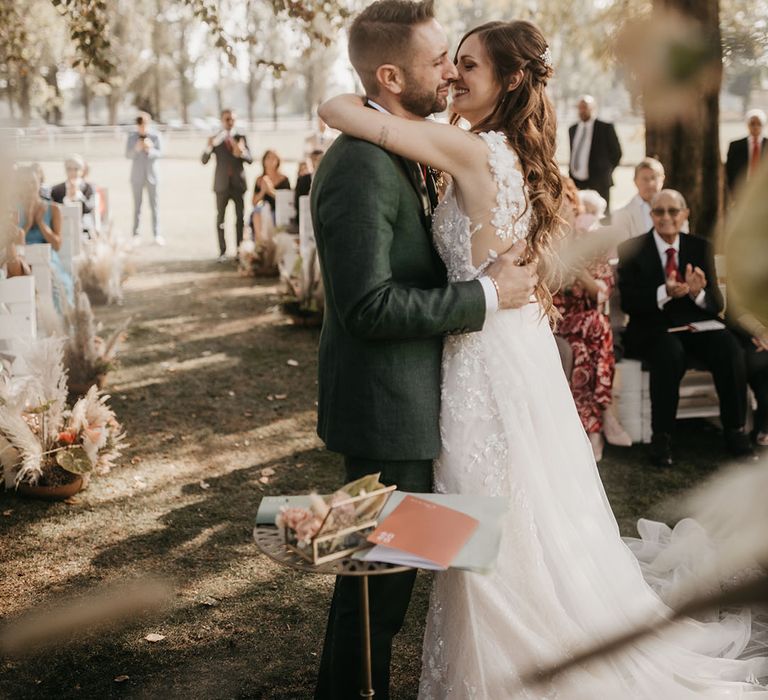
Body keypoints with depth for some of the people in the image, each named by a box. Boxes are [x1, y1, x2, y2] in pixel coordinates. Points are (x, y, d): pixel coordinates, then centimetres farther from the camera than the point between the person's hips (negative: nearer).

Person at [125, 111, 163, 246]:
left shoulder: (155, 136, -5)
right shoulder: (132, 136, -1)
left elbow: (159, 153, -10)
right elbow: (127, 155, -4)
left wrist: (150, 149, -30)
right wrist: (136, 149, -23)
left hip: (151, 175, -1)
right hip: (137, 175, 1)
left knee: (154, 205, 0)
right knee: (137, 205, 6)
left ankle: (156, 234, 2)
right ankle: (135, 234, 9)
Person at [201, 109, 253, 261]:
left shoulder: (241, 137, 4)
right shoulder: (216, 139, 2)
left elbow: (250, 160, -3)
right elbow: (204, 160, -7)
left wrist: (241, 153, -24)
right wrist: (209, 147, -26)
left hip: (238, 183, 1)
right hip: (222, 184, 0)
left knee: (240, 218, 2)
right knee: (220, 218, 2)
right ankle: (222, 252, 7)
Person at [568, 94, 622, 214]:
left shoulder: (605, 128, -3)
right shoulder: (572, 129, 12)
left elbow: (616, 152, 2)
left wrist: (605, 172, 3)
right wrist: (571, 176, 11)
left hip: (598, 183, -4)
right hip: (576, 182, 4)